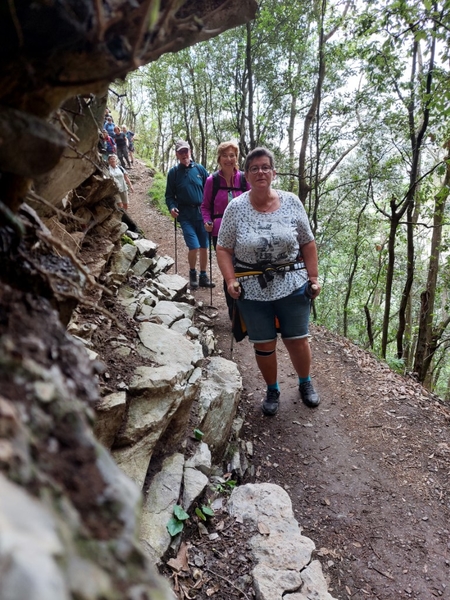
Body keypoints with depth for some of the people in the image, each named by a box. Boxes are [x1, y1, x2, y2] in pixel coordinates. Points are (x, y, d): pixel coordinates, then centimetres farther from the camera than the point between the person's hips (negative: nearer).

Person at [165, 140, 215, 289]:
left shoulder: (200, 169, 7)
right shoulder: (173, 172, 5)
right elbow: (169, 195, 7)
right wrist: (172, 207, -12)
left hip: (202, 212, 2)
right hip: (186, 215, -2)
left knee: (204, 247, 6)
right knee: (194, 246, -12)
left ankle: (203, 277, 22)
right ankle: (192, 273, 14)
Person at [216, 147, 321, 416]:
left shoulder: (291, 202, -1)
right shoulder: (235, 208, -4)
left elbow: (308, 244, 3)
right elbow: (224, 249, -2)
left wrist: (314, 277, -1)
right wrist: (230, 280, -14)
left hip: (292, 286, 1)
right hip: (253, 290, 0)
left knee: (297, 340, 11)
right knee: (263, 344, 10)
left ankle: (305, 383, 38)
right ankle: (272, 390, 34)